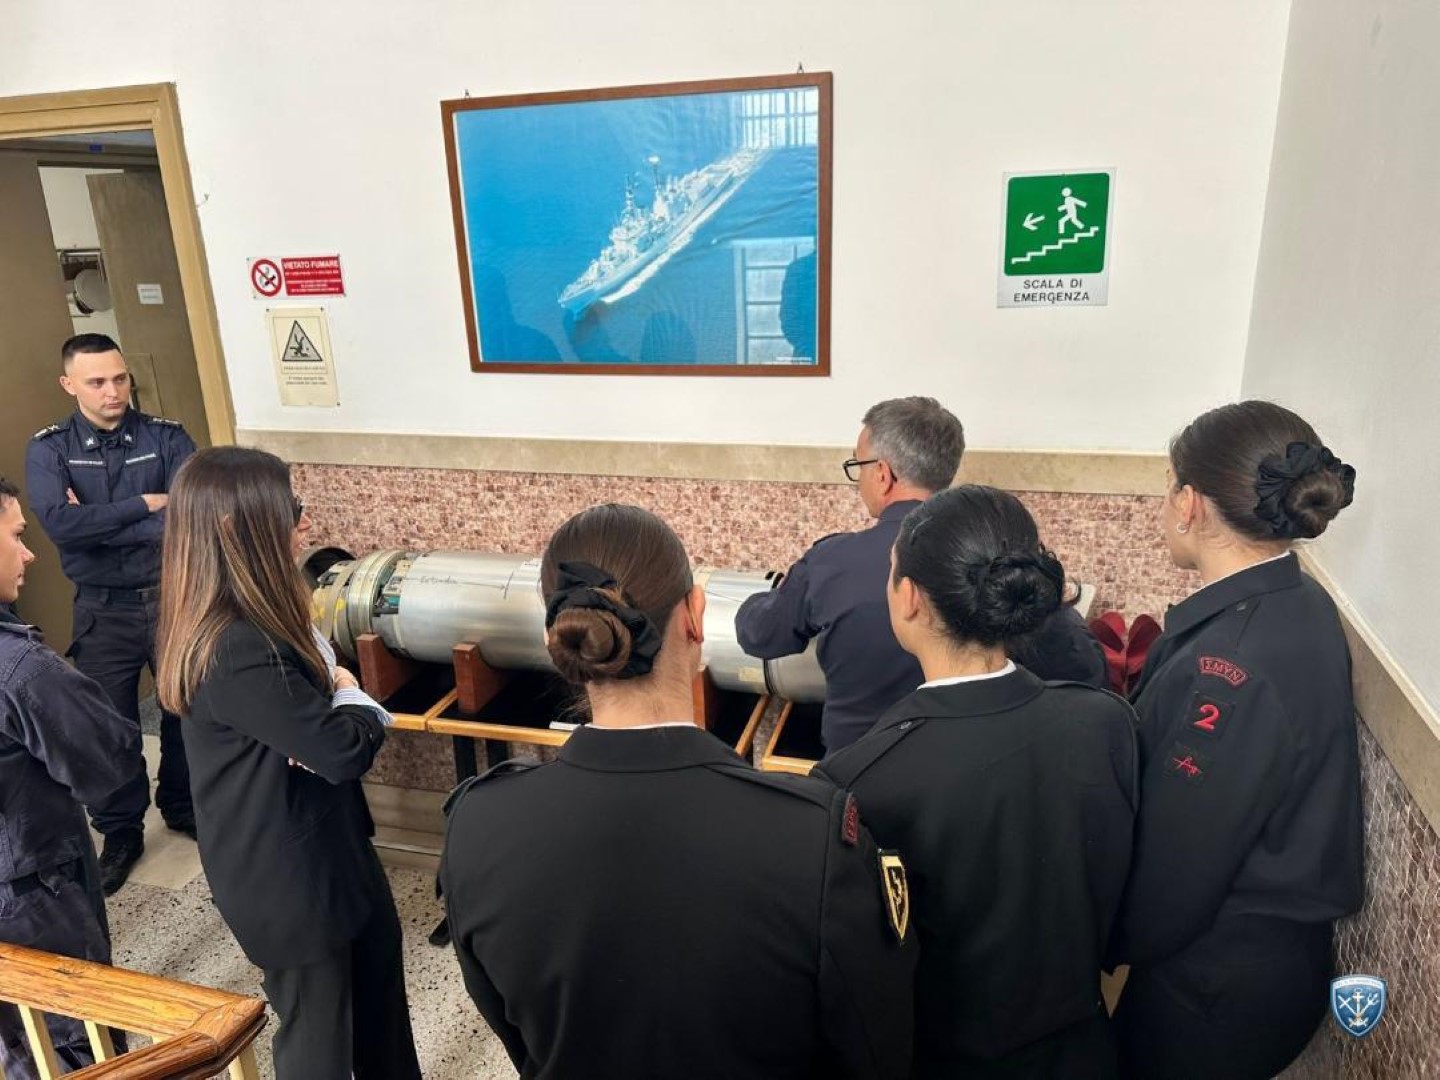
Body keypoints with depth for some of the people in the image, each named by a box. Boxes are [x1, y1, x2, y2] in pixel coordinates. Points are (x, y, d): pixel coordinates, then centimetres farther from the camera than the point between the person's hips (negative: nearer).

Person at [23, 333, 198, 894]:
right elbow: (60, 524, -20)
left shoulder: (166, 436, -5)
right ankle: (120, 833, 30)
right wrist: (144, 503, -17)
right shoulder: (48, 449, -3)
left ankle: (184, 807, 38)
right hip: (103, 610, 0)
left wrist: (96, 525, -17)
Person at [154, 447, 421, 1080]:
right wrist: (349, 696, -8)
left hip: (315, 843, 9)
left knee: (378, 975, 25)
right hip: (286, 871, -9)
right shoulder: (238, 650, -32)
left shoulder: (248, 621, 0)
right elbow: (348, 751, -29)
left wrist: (324, 714, -18)